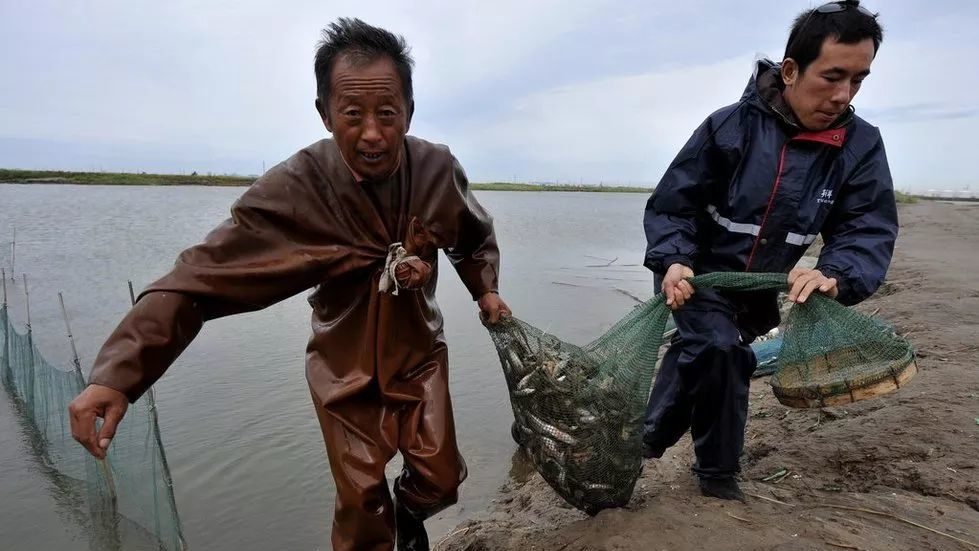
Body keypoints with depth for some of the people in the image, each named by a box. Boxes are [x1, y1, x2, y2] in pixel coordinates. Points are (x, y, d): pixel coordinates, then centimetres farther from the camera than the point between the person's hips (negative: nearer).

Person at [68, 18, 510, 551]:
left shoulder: (438, 169, -14)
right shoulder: (293, 190, -24)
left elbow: (476, 236, 9)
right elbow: (201, 276, -24)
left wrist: (485, 290, 4)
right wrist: (117, 372, -31)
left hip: (421, 357, 3)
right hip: (346, 371, -2)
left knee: (440, 480, 11)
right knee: (361, 506, 9)